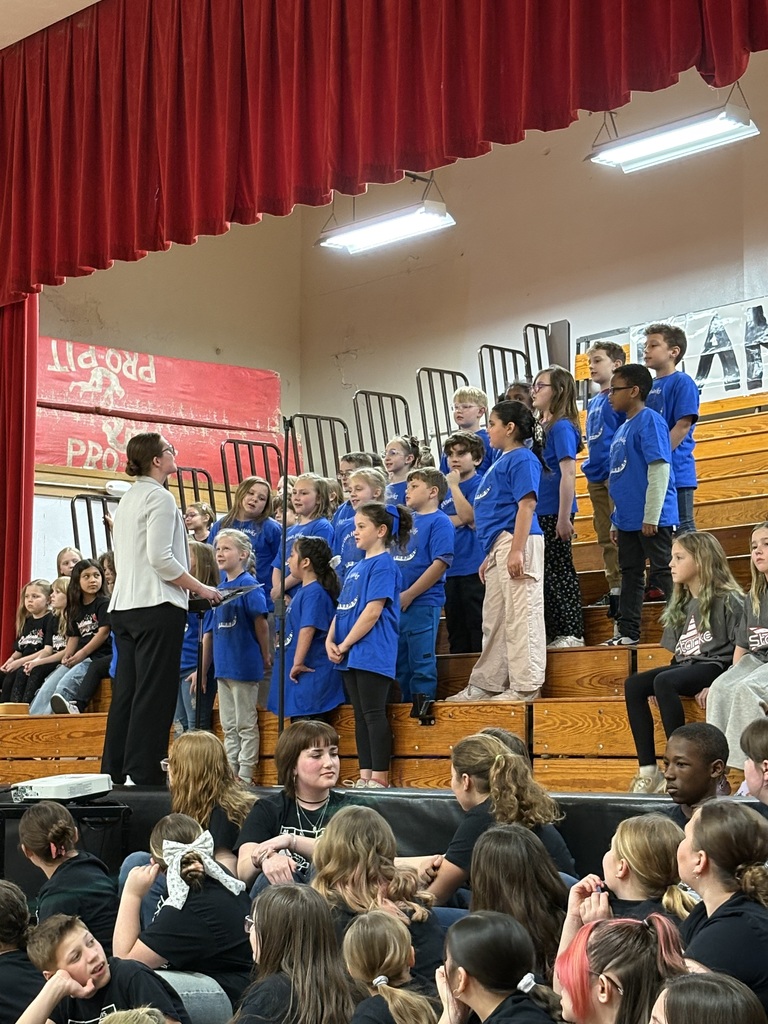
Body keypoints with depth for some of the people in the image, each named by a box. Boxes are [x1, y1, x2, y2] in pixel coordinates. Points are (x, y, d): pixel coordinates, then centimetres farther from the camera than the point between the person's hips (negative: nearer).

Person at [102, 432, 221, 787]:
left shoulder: (128, 499, 18)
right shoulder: (160, 497, -9)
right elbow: (160, 557, -17)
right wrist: (201, 589, -9)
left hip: (124, 606, 9)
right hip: (157, 605, -9)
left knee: (126, 692, 9)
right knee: (154, 694, -7)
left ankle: (114, 773, 11)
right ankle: (143, 774, -8)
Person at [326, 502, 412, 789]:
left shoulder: (383, 564, -9)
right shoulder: (357, 567, 19)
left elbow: (373, 611, -17)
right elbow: (341, 608, 18)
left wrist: (344, 645, -13)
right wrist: (330, 640, 2)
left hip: (372, 653, -9)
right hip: (351, 656, 9)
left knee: (373, 714, -8)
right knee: (361, 716, 10)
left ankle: (380, 778, -6)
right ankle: (364, 776, 13)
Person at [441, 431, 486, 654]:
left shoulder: (479, 485, -3)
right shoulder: (445, 489, 15)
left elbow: (467, 515, -16)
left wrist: (454, 485, -10)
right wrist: (457, 521, -9)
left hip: (473, 568, -7)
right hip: (450, 569, 7)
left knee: (478, 623, -5)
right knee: (456, 628, 12)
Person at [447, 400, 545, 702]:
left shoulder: (522, 458, -7)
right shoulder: (502, 461, 21)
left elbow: (527, 505, -16)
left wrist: (517, 550, -23)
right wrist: (491, 556, 22)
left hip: (517, 542, -11)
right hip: (499, 546, 11)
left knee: (520, 615, -7)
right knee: (493, 619, 15)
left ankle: (525, 686, -2)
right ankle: (486, 685, 22)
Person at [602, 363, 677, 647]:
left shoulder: (649, 421, -11)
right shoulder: (622, 429, 16)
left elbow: (660, 468, -19)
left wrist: (651, 517, -22)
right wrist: (616, 521, 19)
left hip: (652, 519, -9)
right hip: (628, 519, 9)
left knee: (664, 572, -6)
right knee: (630, 573, 13)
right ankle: (627, 632, 20)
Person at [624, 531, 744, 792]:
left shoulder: (728, 600, -5)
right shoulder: (682, 605, 19)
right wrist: (670, 671, 4)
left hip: (715, 667, -8)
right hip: (686, 668, 8)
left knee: (663, 682, -33)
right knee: (633, 685, -15)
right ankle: (648, 770, -23)